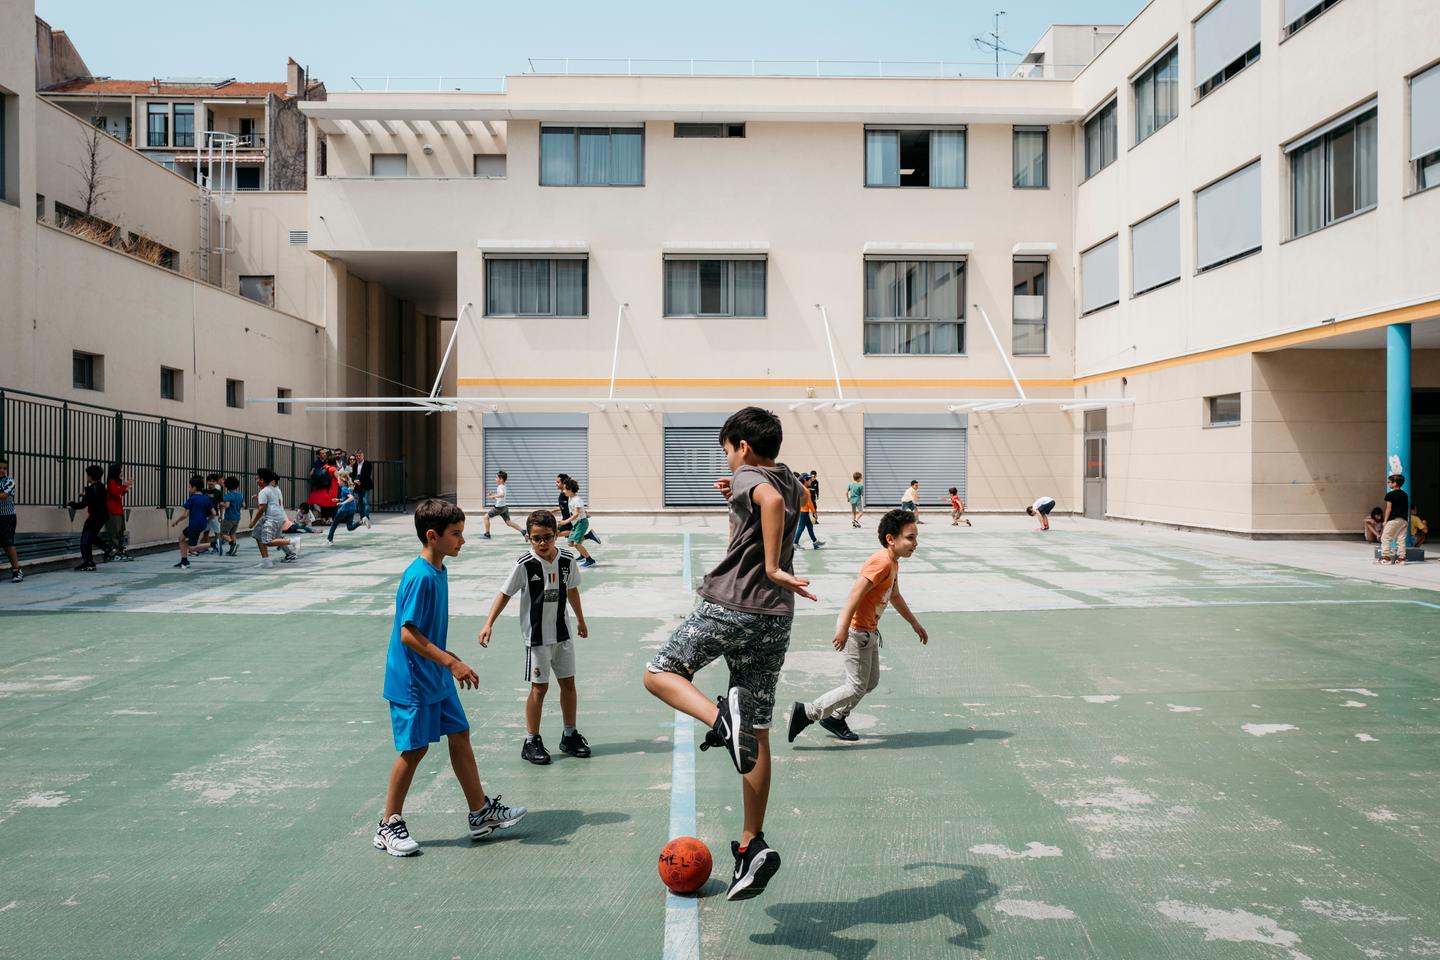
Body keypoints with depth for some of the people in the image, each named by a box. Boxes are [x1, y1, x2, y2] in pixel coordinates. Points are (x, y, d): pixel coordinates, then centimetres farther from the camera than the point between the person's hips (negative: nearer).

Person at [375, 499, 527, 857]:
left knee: (460, 736, 12)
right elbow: (408, 633, -26)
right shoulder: (420, 577, -23)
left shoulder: (438, 571, 6)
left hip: (437, 679, 9)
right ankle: (389, 826, 19)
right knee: (414, 748, 1)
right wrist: (451, 662, -28)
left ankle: (480, 813, 22)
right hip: (412, 681, -9)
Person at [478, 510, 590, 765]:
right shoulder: (525, 564, -17)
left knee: (568, 683, 11)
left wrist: (580, 620, 21)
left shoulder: (567, 560, -5)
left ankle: (569, 736, 26)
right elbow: (505, 594, -10)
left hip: (562, 632, 4)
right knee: (539, 687, -1)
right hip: (536, 635, -4)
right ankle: (531, 742, 13)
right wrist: (489, 624, -18)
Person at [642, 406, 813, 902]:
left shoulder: (748, 478, -5)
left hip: (728, 608, -8)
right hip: (775, 618, 8)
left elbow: (771, 500, -30)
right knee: (757, 734, 11)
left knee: (659, 672, 10)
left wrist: (773, 569, -30)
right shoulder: (792, 484, 19)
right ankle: (752, 845, 13)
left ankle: (720, 718, -18)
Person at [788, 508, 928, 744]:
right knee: (857, 687, -3)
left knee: (871, 682, 19)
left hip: (869, 631, 10)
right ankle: (806, 712, 3)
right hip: (856, 630, -10)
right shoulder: (882, 562, -22)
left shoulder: (892, 563, 10)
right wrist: (843, 629, -32)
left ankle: (835, 718, 30)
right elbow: (856, 593, -29)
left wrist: (914, 623, 29)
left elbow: (895, 596, 25)